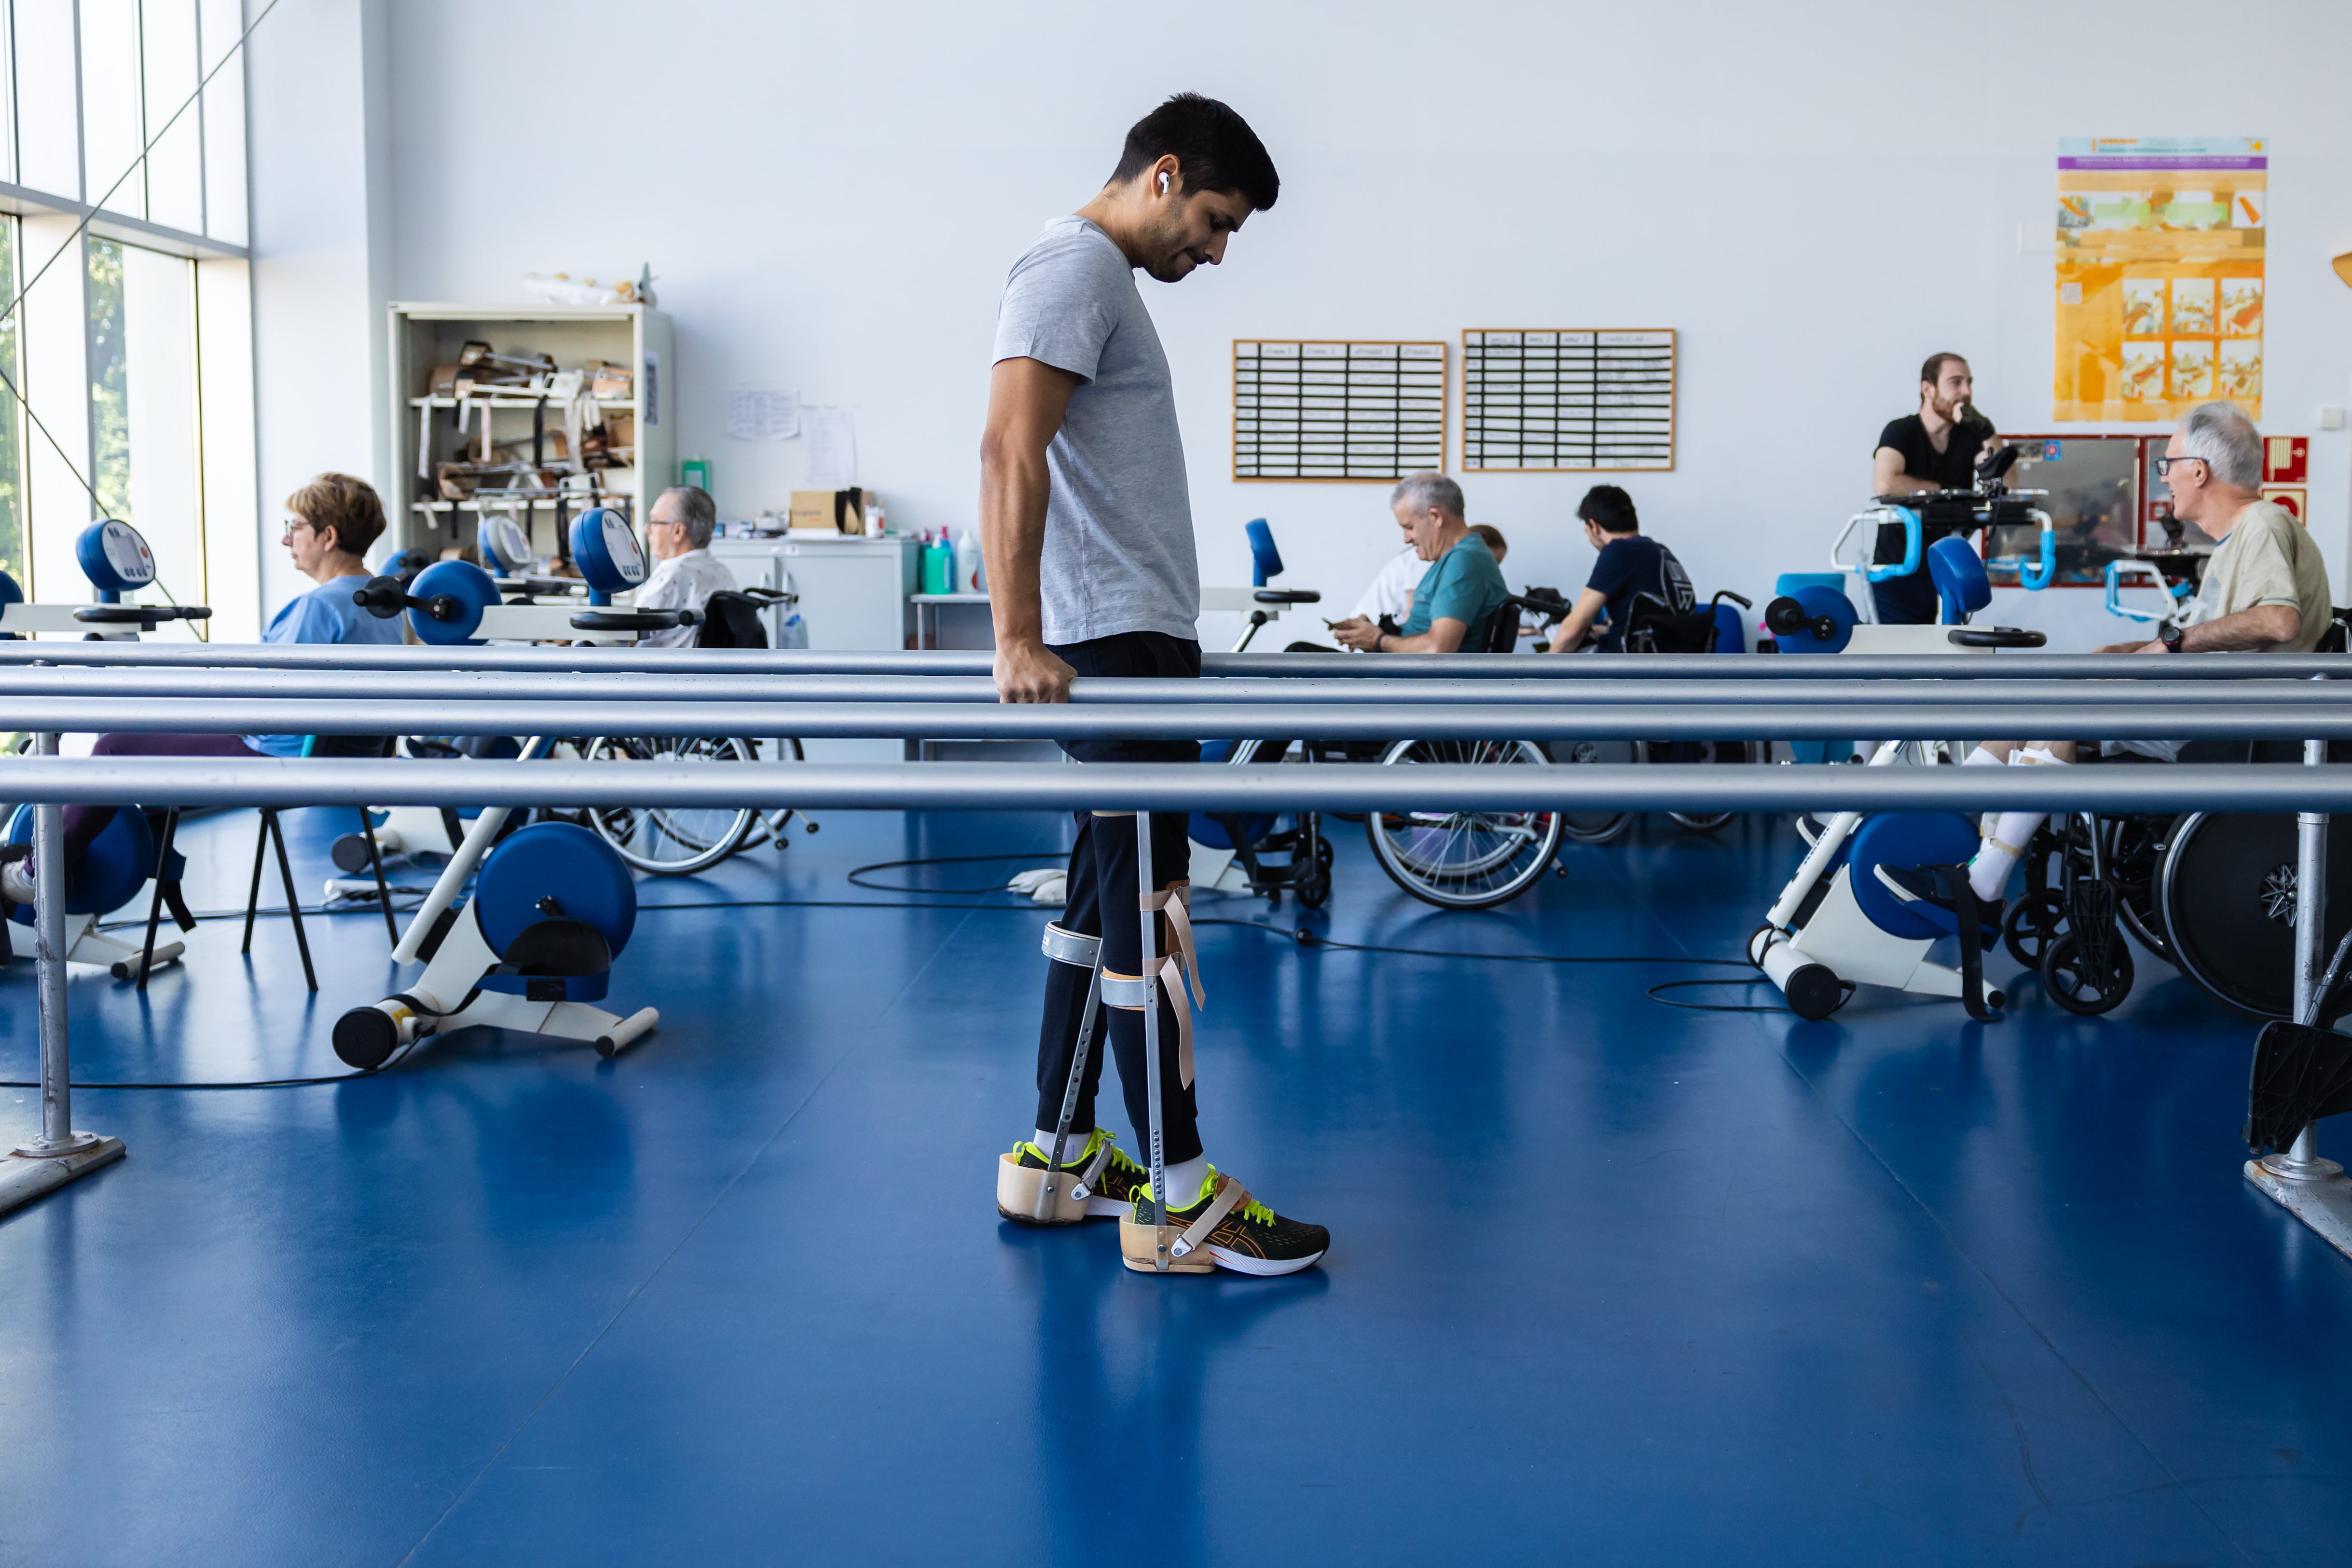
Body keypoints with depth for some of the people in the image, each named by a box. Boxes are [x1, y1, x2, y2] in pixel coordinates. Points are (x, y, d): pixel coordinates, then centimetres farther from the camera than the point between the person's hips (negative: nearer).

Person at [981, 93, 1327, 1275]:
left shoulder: (1103, 279, 22)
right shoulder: (1075, 266, -10)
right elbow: (1010, 452, -22)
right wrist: (1018, 640, -28)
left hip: (1138, 640, 11)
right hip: (1115, 643, -11)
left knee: (1108, 892, 12)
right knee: (1143, 902, -8)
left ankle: (1057, 1152, 20)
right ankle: (1175, 1193, -4)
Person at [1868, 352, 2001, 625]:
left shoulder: (1970, 435, 8)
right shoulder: (1901, 432, -6)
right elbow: (1885, 484, -26)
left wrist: (1986, 433, -11)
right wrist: (1946, 490, -14)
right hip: (1899, 572, -4)